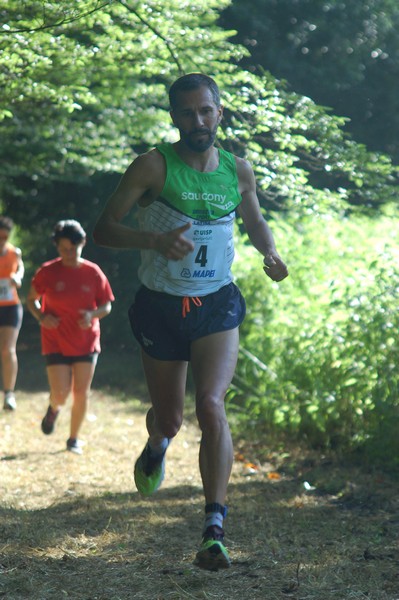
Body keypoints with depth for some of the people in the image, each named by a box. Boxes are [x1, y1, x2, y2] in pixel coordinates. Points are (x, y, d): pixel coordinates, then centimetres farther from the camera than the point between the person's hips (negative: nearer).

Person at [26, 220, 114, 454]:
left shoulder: (93, 273, -4)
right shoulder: (47, 272, -7)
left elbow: (107, 305, 4)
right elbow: (31, 299, 5)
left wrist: (93, 315, -18)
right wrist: (41, 317, -15)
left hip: (87, 342, 1)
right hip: (56, 343, -1)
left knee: (81, 393, 1)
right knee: (61, 394, -10)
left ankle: (74, 439, 20)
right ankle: (54, 409, 28)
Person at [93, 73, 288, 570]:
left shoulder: (238, 171, 2)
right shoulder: (153, 166, -9)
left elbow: (255, 221, 21)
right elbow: (103, 230, -11)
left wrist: (269, 253, 0)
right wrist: (156, 240, -28)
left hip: (217, 307, 1)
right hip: (160, 308, 0)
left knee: (211, 406, -20)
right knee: (169, 418, 14)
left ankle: (214, 532, -22)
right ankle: (156, 446, 55)